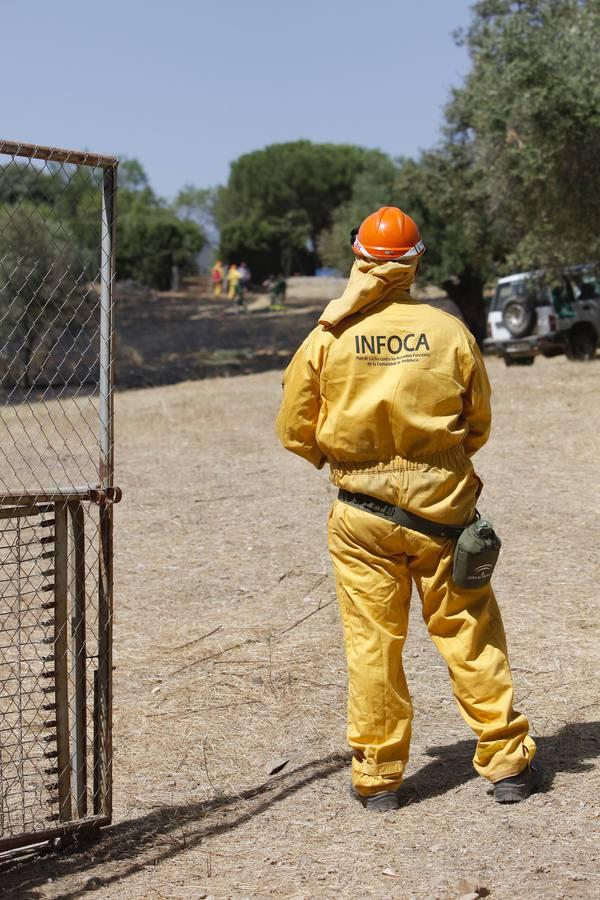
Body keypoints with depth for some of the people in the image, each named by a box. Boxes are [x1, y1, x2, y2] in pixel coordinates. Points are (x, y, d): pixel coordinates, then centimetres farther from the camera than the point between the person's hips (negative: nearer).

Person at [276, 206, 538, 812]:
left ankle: (377, 778, 15)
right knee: (470, 636, 9)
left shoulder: (328, 338, -6)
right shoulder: (450, 332, -4)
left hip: (361, 515, 0)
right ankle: (507, 762, 17)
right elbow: (479, 426, 6)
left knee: (371, 644, 7)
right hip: (441, 507, 1)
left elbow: (294, 430, 2)